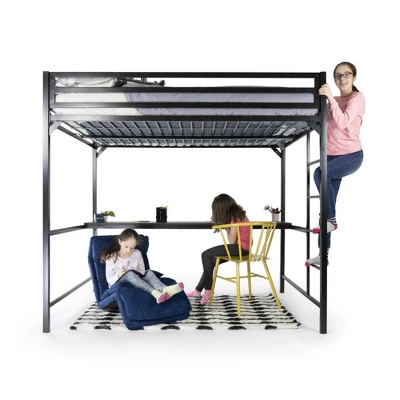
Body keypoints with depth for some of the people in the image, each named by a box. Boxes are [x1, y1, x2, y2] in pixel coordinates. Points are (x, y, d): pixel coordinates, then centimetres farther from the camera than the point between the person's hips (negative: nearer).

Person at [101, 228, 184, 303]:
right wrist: (118, 275, -26)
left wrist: (136, 277, -13)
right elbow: (109, 281, -6)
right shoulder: (111, 257, -5)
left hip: (136, 282, 3)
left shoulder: (137, 254, 5)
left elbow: (142, 272, 10)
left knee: (149, 272, -25)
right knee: (129, 273, -34)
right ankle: (154, 292, -56)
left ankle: (165, 289, -58)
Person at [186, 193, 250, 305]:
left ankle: (208, 291, -1)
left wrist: (226, 225, -5)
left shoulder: (234, 217, -17)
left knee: (206, 255, -10)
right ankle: (199, 290, 15)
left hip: (241, 248, -10)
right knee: (212, 260, 9)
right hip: (241, 247, 10)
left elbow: (232, 241, -17)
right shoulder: (236, 213, 11)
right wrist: (217, 220, 5)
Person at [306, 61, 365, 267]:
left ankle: (331, 219, -15)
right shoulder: (334, 101, 16)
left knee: (320, 173, -35)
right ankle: (323, 253, 12)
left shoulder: (357, 98, -4)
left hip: (352, 155, -6)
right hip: (331, 155, 7)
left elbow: (342, 123, -20)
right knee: (326, 202, 4)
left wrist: (331, 98, -26)